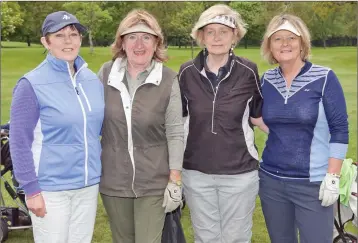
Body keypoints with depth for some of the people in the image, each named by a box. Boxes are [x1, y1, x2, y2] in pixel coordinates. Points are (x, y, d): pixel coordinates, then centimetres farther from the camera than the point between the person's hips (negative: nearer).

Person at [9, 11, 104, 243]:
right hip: (51, 189, -5)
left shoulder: (93, 80, 4)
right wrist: (31, 190, -13)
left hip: (88, 185, 5)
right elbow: (20, 143, -11)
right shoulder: (32, 84, -12)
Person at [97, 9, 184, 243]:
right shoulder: (106, 73, -2)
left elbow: (175, 133, -7)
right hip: (113, 180, 3)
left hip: (154, 182, -3)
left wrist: (175, 180, -8)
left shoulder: (168, 80, -10)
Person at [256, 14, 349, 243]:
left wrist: (332, 177, -12)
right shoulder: (267, 79, 3)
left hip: (313, 183, -4)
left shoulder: (325, 78, -9)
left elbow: (340, 129, -9)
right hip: (271, 180, 4)